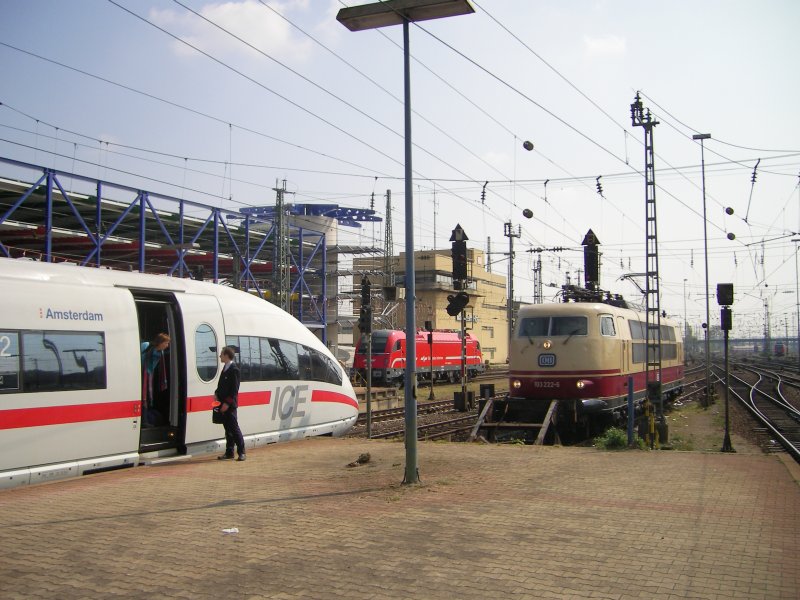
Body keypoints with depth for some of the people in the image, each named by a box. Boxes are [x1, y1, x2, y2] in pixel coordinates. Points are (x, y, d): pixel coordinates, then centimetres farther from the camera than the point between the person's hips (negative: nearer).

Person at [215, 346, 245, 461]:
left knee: (234, 428, -5)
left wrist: (227, 403, -19)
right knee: (227, 429, 12)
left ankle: (241, 452, 2)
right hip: (223, 404, 8)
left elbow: (234, 389, -17)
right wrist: (217, 393, 4)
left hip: (230, 405, -8)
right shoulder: (225, 367, 12)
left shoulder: (234, 369, -14)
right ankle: (229, 453, 17)